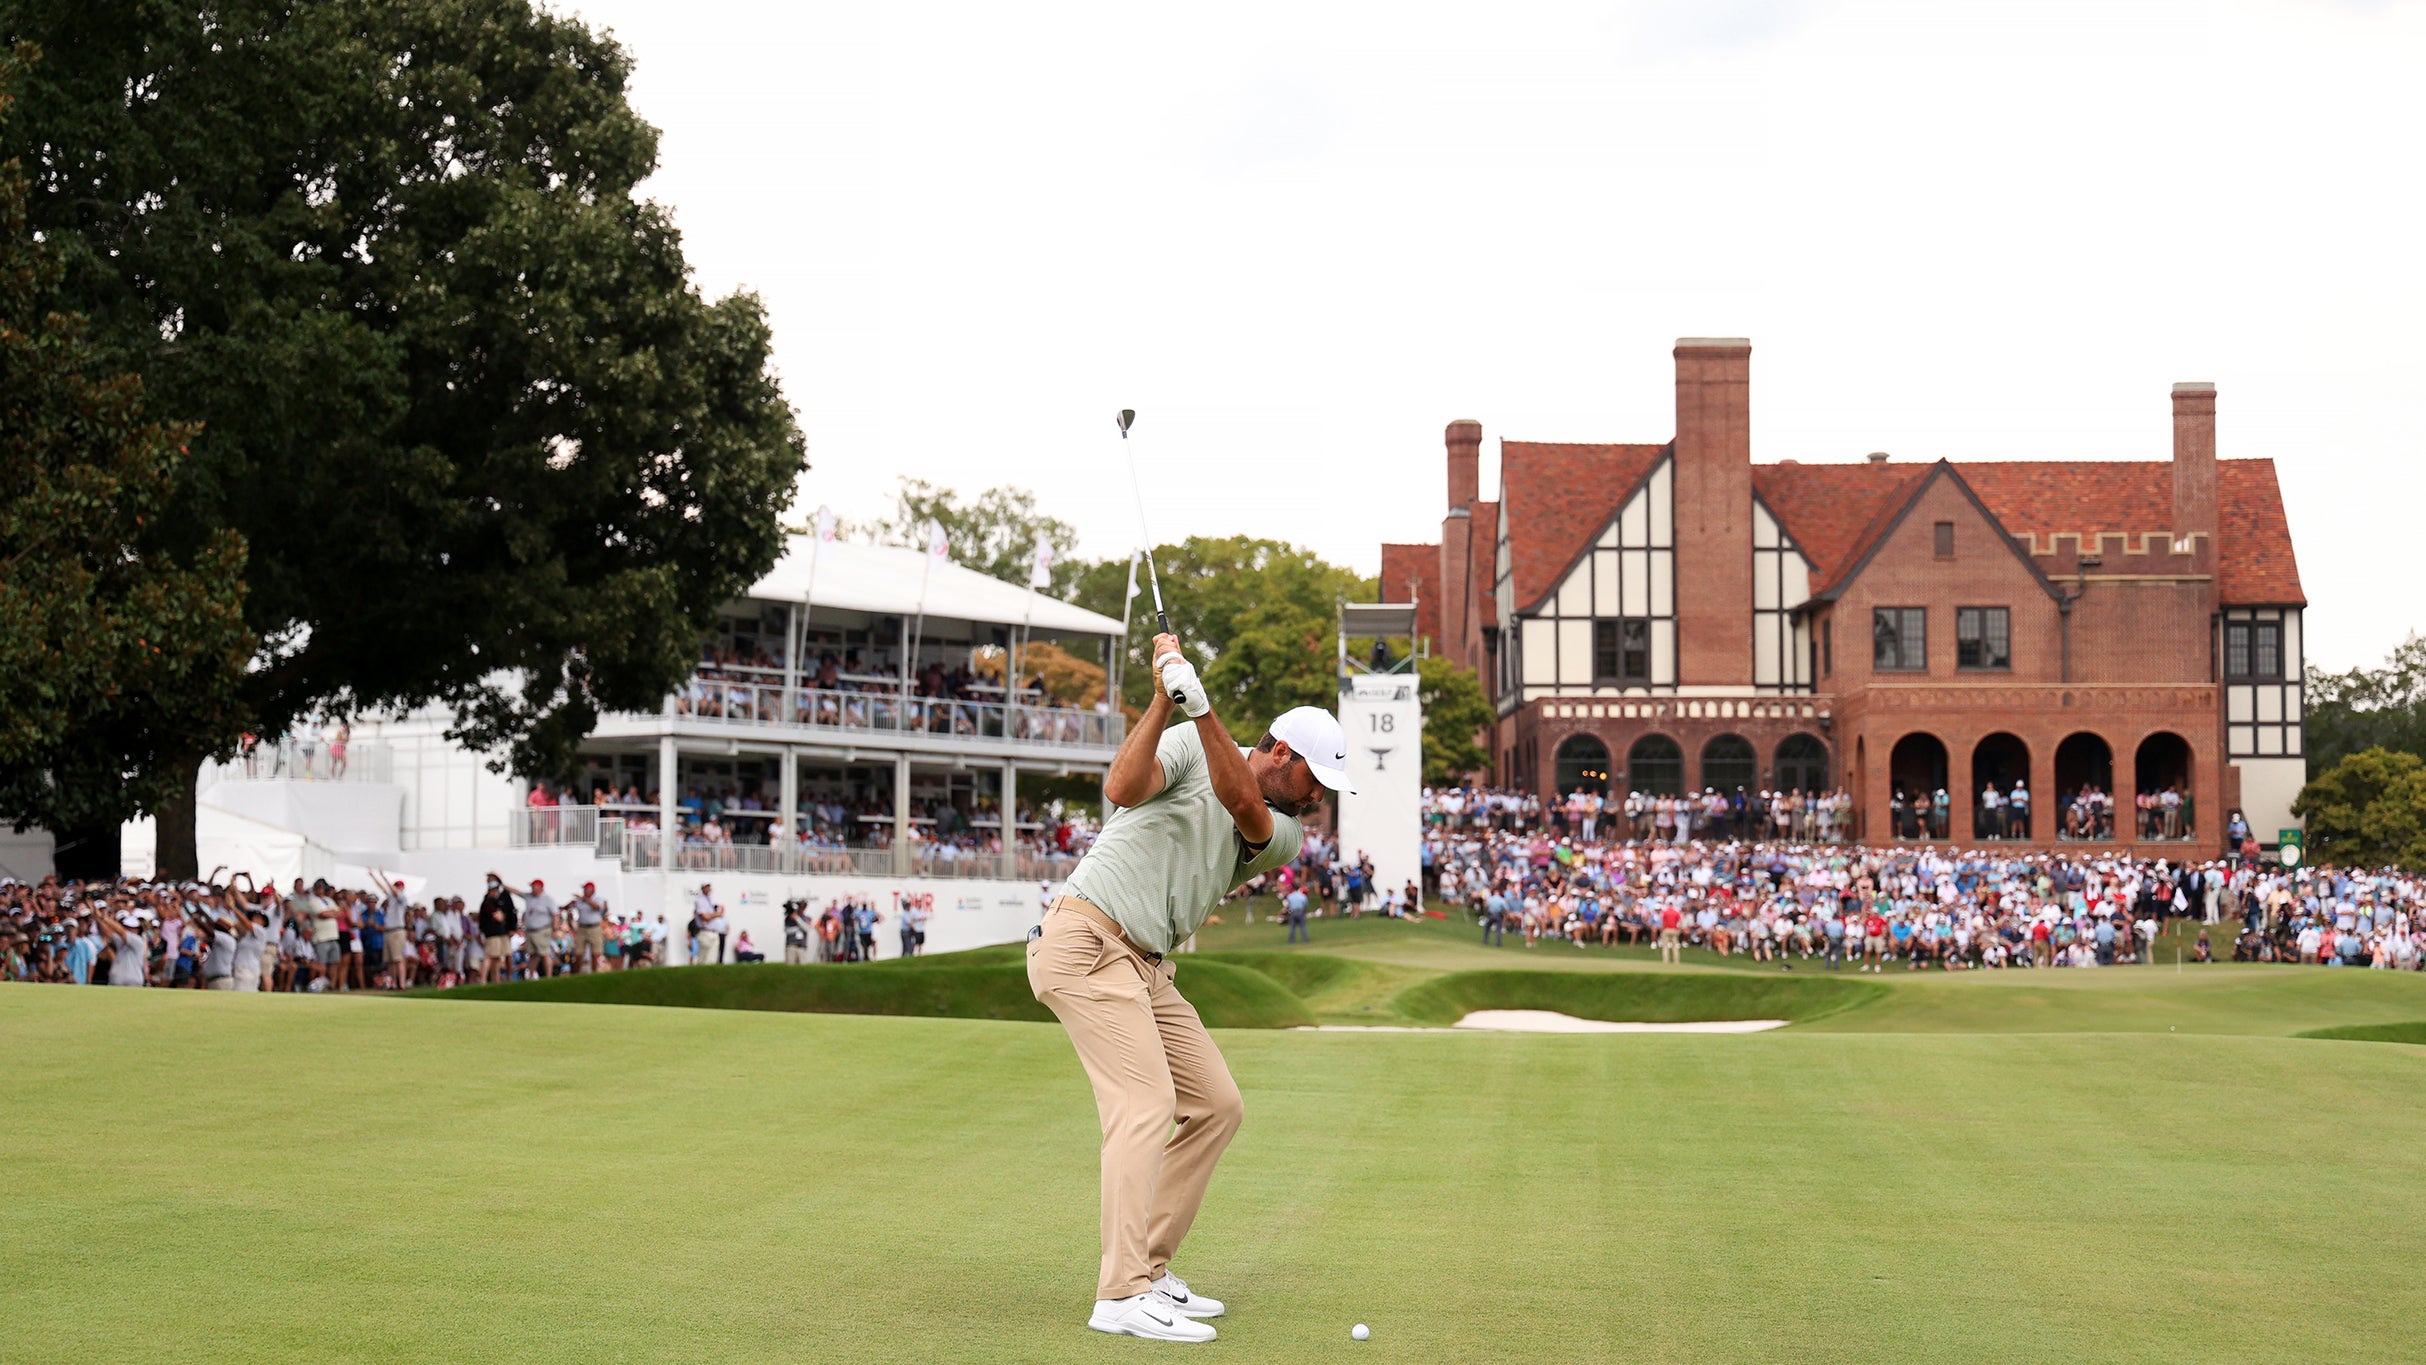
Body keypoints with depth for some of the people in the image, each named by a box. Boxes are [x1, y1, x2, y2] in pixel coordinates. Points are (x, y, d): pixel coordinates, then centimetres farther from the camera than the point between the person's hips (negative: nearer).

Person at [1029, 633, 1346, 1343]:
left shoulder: (1283, 838, 10)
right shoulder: (1185, 747, -2)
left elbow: (1243, 804, -13)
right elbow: (1122, 788, -21)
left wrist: (1203, 708, -26)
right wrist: (1166, 701, -29)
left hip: (1147, 967, 8)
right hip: (1086, 939, -8)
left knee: (1216, 1104, 4)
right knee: (1147, 1103, -18)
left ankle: (1149, 1268, 11)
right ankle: (1122, 1296, -22)